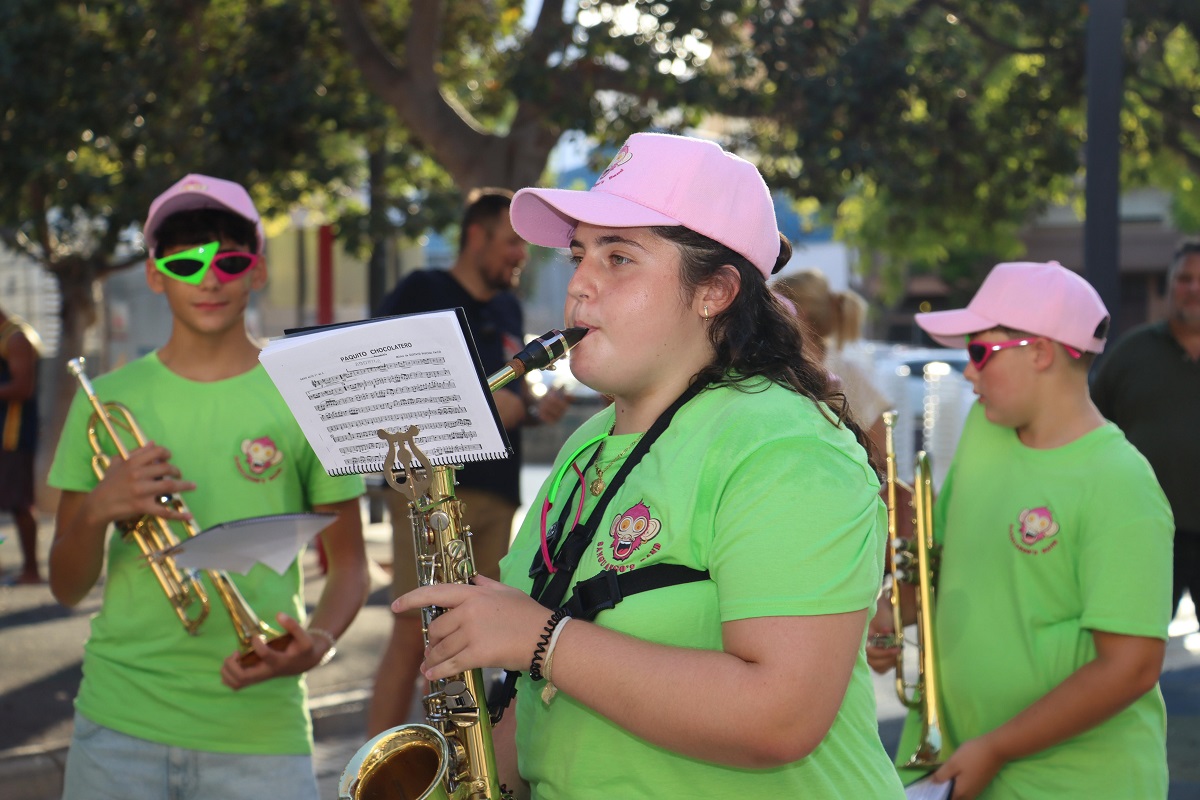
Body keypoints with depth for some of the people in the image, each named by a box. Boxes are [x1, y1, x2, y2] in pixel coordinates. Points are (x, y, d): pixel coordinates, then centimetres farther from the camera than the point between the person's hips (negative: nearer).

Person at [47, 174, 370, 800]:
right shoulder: (106, 401, 6)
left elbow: (348, 565, 7)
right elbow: (67, 588, 8)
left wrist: (317, 643, -14)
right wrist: (98, 509, -12)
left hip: (258, 730, -1)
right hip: (118, 726, 1)